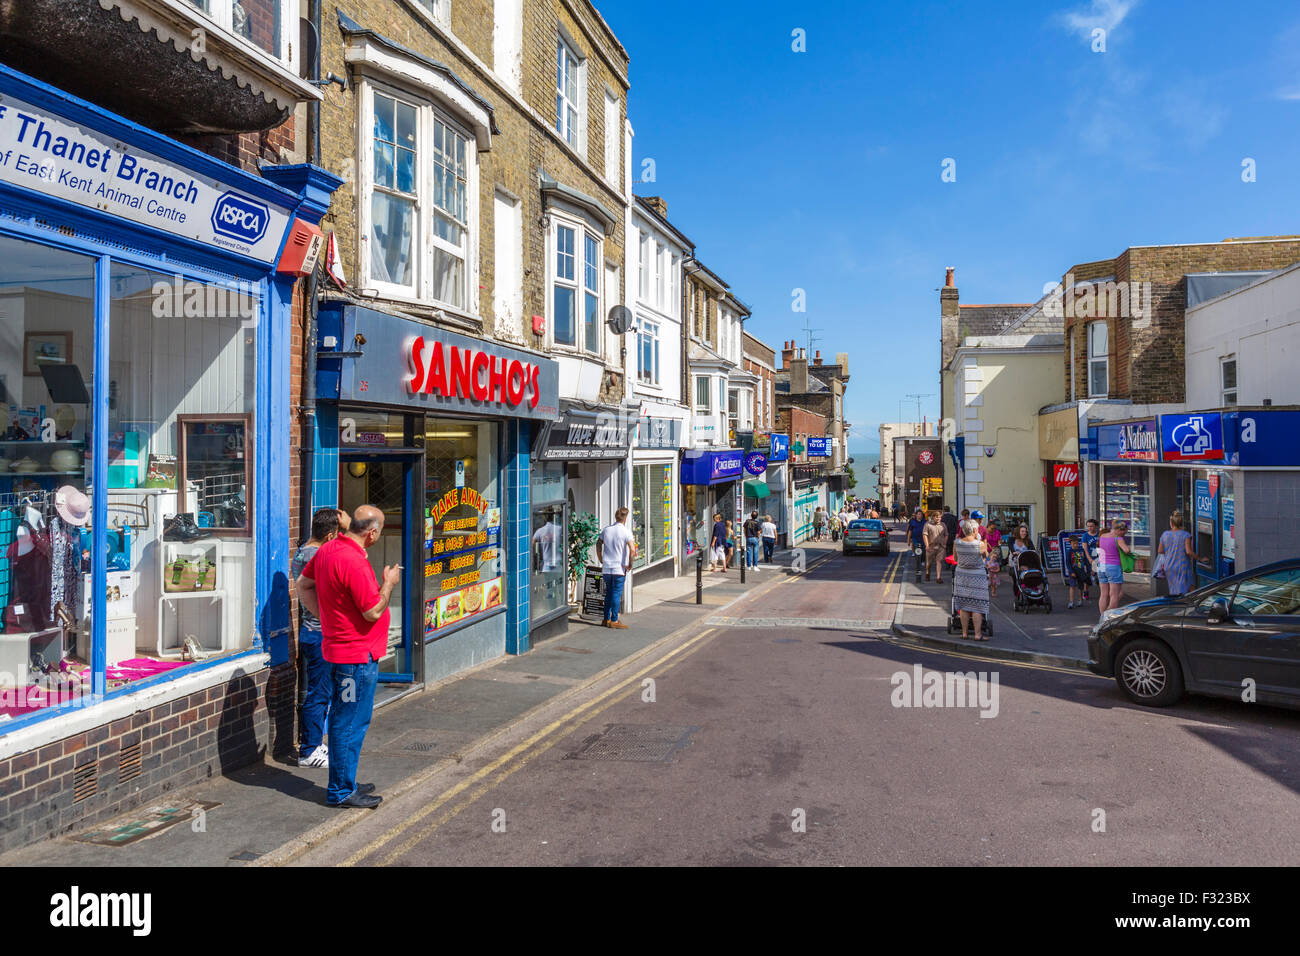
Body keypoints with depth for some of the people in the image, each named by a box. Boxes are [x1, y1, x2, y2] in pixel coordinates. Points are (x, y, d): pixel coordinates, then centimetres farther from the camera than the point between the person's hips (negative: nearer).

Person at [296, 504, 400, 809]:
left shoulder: (327, 549, 5)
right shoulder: (354, 562, -25)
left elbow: (303, 585, 16)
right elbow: (373, 612, -22)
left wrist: (324, 616, 13)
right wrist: (389, 583, -8)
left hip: (340, 648, 10)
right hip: (358, 654, -10)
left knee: (343, 720, 18)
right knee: (351, 724, 0)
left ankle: (344, 784, 30)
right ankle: (341, 791, 10)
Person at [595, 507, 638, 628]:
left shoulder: (606, 529, 6)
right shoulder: (626, 531, -10)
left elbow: (598, 544, 14)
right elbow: (632, 550, -21)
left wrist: (601, 560, 20)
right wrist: (630, 564, -9)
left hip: (606, 568, 5)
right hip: (619, 568, -5)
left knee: (609, 593, 15)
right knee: (617, 594, 1)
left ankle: (606, 619, 19)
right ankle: (614, 620, 3)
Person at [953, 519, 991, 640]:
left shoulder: (957, 543, -5)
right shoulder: (981, 545, -15)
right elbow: (986, 556, 5)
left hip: (961, 576, 4)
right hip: (977, 577, -4)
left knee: (963, 606, 9)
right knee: (977, 607, 3)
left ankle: (964, 633, 12)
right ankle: (978, 634, 5)